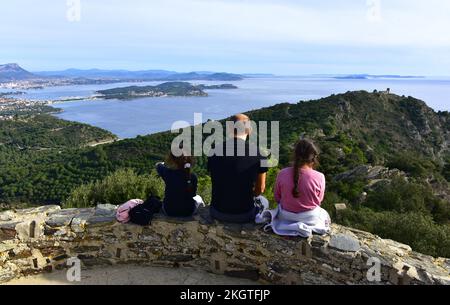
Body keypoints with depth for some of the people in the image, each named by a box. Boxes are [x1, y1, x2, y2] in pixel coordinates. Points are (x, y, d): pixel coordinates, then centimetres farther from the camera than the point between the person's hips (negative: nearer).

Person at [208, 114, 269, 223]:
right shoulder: (257, 153, -12)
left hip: (217, 213, 2)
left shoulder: (215, 151, -5)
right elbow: (260, 189, -1)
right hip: (244, 215, -2)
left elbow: (216, 183, 7)